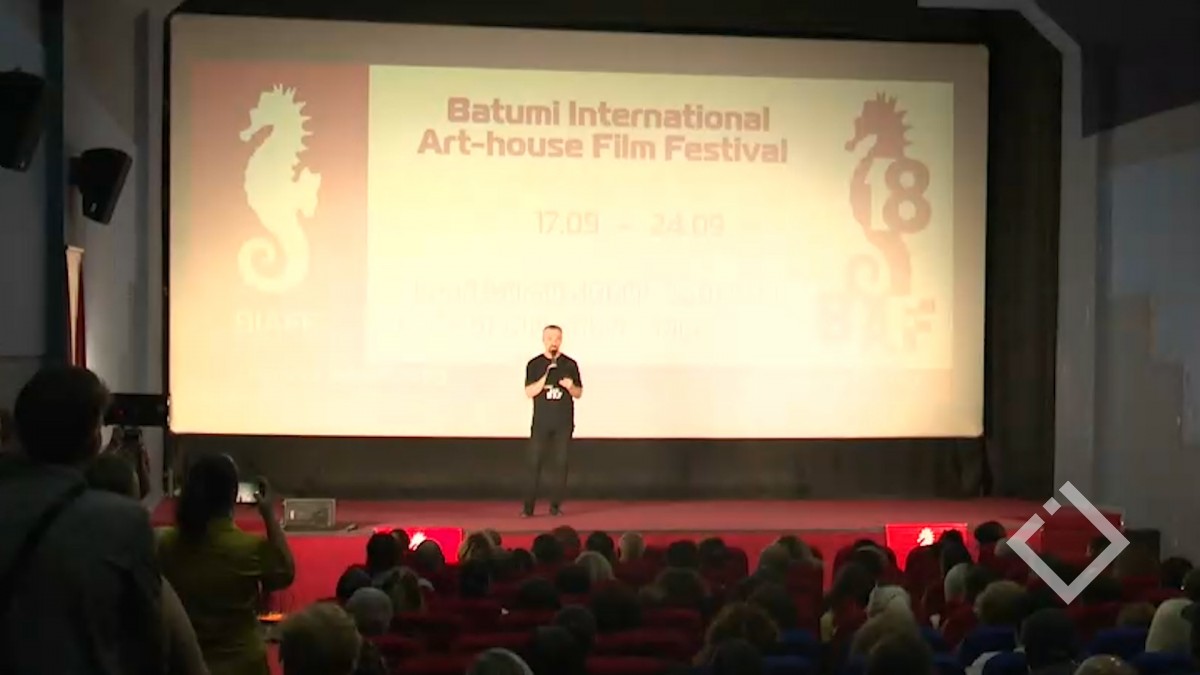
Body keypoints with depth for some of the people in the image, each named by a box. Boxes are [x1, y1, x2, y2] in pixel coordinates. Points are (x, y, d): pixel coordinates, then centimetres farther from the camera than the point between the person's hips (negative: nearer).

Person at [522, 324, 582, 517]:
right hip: (541, 422, -1)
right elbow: (529, 392, -5)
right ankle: (528, 507, -2)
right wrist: (546, 376, -18)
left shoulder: (570, 364, 6)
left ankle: (555, 505, 7)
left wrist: (570, 387, -13)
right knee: (535, 463, -4)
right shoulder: (534, 364, 3)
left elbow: (579, 393, 9)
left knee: (560, 464, 1)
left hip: (564, 423, 1)